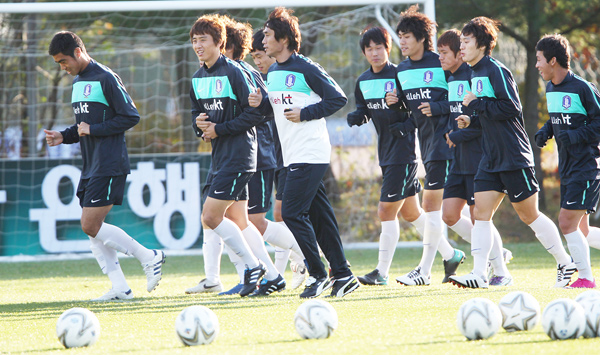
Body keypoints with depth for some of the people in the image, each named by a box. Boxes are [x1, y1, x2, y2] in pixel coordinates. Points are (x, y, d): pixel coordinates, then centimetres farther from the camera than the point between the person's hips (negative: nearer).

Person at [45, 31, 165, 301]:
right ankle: (120, 288, 6)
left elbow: (131, 117, -14)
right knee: (91, 229, 3)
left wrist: (93, 129, -15)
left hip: (109, 165, -9)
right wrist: (63, 137, 9)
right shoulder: (78, 81, 17)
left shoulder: (105, 79, -12)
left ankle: (150, 258, -3)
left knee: (91, 226, -14)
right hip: (90, 167, 9)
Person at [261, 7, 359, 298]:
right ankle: (342, 276, 12)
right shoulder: (272, 73, 14)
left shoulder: (306, 69, -11)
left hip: (311, 153, -8)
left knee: (292, 212, -12)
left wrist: (305, 114, -15)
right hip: (292, 155, 8)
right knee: (319, 215, 8)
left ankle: (318, 274, -4)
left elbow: (338, 99, -10)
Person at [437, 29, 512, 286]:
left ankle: (501, 273, 6)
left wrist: (458, 136, -14)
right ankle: (496, 253, 19)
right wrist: (449, 132, 3)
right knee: (449, 215, 4)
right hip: (459, 160, 9)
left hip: (479, 156, -9)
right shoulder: (450, 80, 13)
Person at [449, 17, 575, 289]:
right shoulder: (476, 73, 15)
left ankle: (565, 263, 16)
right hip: (491, 159, 9)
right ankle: (479, 275, -8)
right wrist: (471, 120, 10)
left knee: (529, 215, 1)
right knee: (481, 213, -3)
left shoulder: (496, 71, -14)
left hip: (514, 157, -9)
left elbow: (511, 107, -22)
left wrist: (476, 103, -17)